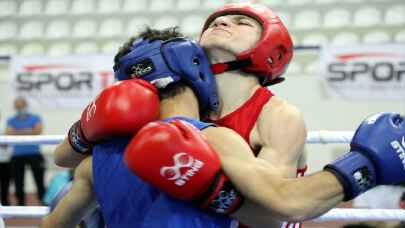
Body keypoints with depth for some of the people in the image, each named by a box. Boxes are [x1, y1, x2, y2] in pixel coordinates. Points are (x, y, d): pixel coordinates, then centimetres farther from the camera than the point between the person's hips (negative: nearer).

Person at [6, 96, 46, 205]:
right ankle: (21, 206, 15)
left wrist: (18, 133, -8)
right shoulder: (11, 121, 10)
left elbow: (38, 131, -11)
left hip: (34, 154, -2)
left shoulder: (35, 118, 6)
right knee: (18, 184, 6)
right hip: (17, 155, 2)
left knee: (40, 182, -4)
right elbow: (9, 134, -7)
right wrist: (28, 131, -14)